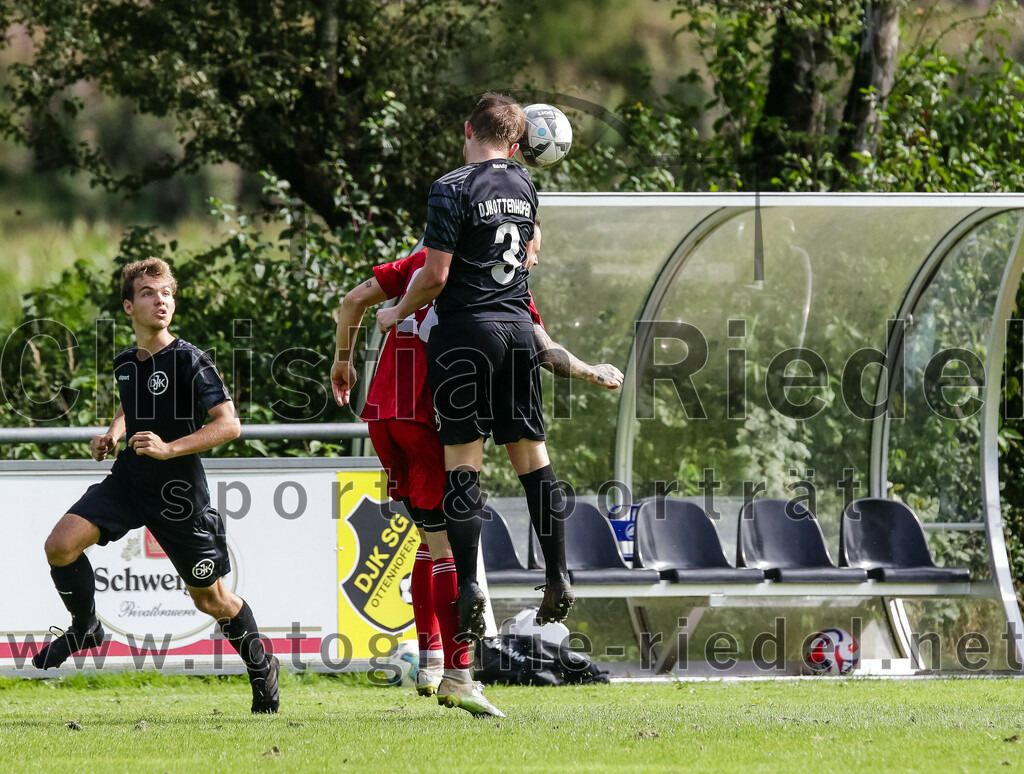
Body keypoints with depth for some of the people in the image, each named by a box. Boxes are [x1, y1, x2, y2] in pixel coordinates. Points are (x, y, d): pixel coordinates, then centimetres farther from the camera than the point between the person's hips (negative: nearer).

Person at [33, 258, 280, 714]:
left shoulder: (189, 360, -15)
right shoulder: (125, 363, 5)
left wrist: (170, 448, -30)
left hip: (179, 491, -5)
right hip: (128, 481, 5)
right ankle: (85, 628, 9)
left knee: (211, 600, 7)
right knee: (60, 546, -16)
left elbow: (228, 425, -21)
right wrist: (112, 434, 8)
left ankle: (260, 667, 32)